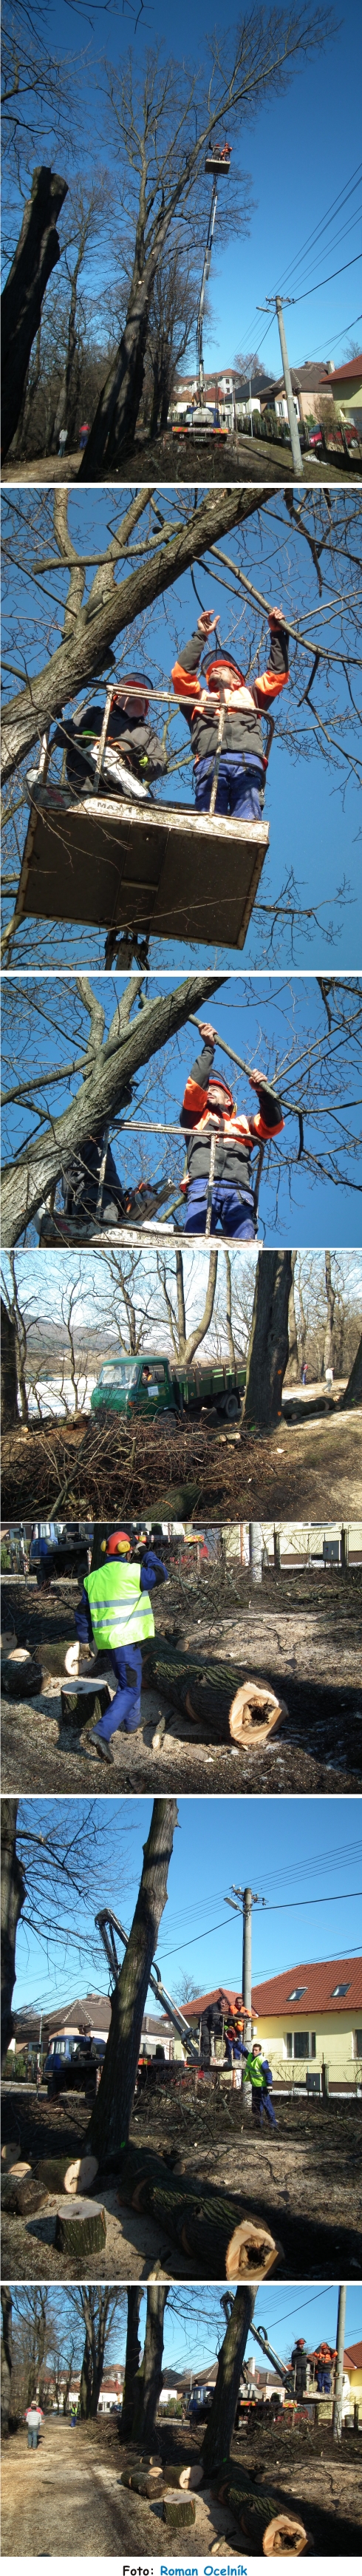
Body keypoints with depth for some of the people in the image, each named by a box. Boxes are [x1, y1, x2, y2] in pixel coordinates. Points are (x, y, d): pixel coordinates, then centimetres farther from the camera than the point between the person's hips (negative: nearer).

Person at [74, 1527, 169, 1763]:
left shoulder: (93, 1578, 8)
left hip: (108, 1639, 8)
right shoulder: (131, 1572, -13)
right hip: (127, 1639, -8)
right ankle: (102, 1733, -23)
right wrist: (149, 1554, 10)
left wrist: (85, 1639, 24)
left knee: (128, 1682, 27)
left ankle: (132, 1725, 39)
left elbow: (83, 1612, 13)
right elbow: (161, 1575, -3)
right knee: (130, 1690, -7)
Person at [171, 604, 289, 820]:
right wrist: (201, 636, 25)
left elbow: (278, 675, 35)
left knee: (248, 825, -23)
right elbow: (181, 673, 25)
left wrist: (278, 634, 30)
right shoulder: (200, 698, 38)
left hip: (248, 762, 0)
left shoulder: (249, 695, 40)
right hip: (210, 762, 0)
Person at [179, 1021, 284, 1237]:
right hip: (202, 1187, -1)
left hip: (238, 1193, 1)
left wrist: (264, 1092, 6)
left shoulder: (244, 1123, 35)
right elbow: (195, 1086, 18)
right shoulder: (196, 1117, 33)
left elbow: (274, 1125, 20)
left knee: (246, 1248, -23)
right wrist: (209, 1048, 19)